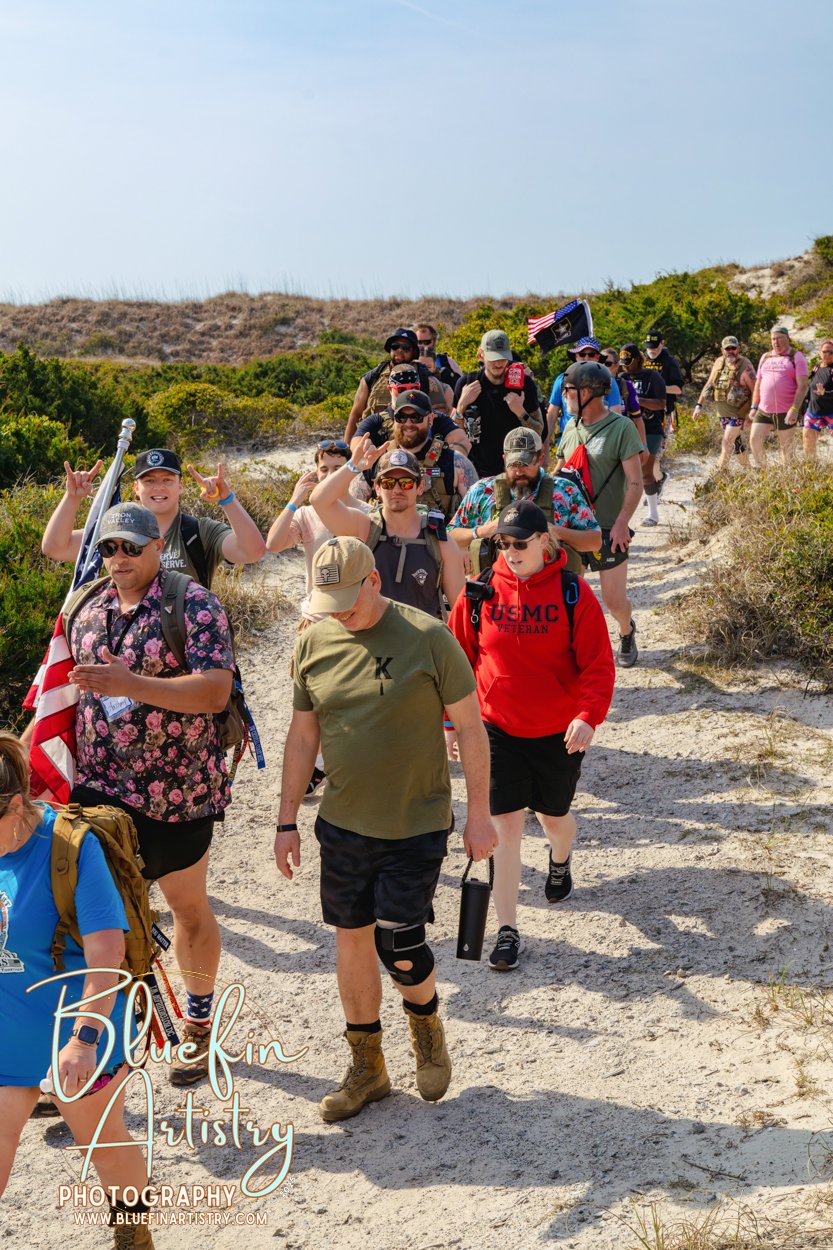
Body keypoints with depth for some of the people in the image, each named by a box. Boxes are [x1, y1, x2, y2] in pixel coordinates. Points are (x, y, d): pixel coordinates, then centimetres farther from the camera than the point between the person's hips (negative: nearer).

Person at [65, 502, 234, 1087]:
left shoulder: (195, 605, -11)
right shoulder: (85, 607, 7)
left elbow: (215, 691, -22)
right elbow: (71, 685, 20)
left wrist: (130, 684, -31)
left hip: (176, 792, -4)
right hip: (98, 788, 4)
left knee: (189, 907, 13)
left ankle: (199, 1023, 33)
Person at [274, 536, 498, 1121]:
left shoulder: (427, 638, -13)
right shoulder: (314, 643, -1)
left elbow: (471, 726, -6)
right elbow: (303, 735, 8)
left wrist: (479, 814, -5)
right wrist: (288, 820, 8)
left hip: (416, 826, -4)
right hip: (343, 825, 4)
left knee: (399, 946, -5)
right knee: (352, 941, 10)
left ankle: (427, 1026, 29)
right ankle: (367, 1068, 29)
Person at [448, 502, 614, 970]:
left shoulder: (573, 593, -10)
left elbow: (598, 664, -10)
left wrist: (589, 715, -24)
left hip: (559, 732, 0)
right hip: (498, 729, 1)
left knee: (554, 816, 18)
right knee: (505, 824, -5)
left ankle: (560, 860, 55)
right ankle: (508, 930, 4)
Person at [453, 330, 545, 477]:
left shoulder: (524, 383, -1)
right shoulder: (466, 383, -1)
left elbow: (539, 431, 3)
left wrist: (521, 413, -14)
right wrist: (462, 405, -13)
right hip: (477, 471, 0)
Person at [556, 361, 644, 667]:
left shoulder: (621, 427, -9)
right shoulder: (571, 427, 8)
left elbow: (635, 482, -12)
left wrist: (622, 522, -20)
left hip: (609, 529, -5)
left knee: (615, 601, 1)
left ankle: (627, 633, 32)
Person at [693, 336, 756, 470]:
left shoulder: (745, 365, -15)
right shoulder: (719, 363, 4)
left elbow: (755, 390, -15)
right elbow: (709, 385, 12)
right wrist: (699, 405, 8)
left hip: (738, 412, -6)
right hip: (722, 412, 6)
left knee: (727, 443, -11)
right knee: (736, 442, 17)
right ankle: (745, 468, 31)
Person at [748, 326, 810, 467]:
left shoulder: (796, 357, -2)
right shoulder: (765, 357, 13)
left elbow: (802, 385, -10)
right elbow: (758, 384, 18)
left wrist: (794, 409, -20)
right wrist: (754, 407, 11)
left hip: (786, 412, -4)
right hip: (763, 411, 4)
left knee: (786, 447, 4)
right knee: (754, 440, -7)